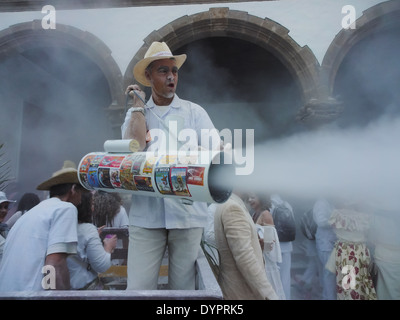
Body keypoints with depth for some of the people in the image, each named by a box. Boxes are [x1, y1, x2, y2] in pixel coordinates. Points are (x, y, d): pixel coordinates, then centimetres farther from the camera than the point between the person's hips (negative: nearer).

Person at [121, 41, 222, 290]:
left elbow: (218, 150, 0)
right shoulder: (135, 114, 12)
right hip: (146, 215, 1)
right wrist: (138, 105, 2)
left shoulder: (194, 111, 9)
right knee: (139, 287, 2)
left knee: (184, 286, 9)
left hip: (188, 213, 0)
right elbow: (135, 148, -8)